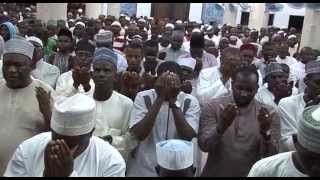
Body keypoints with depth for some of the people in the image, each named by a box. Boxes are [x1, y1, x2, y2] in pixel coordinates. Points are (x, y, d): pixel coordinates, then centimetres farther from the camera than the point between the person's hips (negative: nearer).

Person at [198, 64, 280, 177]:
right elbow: (204, 146, -11)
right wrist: (221, 127, -27)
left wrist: (266, 132, -23)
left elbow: (271, 157, -7)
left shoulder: (269, 113, -4)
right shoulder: (212, 106, -6)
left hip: (251, 174, 1)